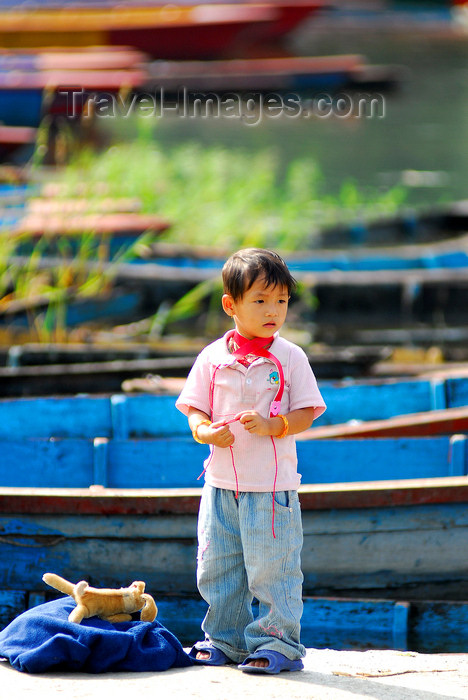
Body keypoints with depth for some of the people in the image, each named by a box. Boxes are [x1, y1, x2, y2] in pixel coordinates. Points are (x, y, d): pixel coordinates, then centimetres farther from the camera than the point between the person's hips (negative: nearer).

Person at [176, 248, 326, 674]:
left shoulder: (290, 358, -2)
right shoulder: (213, 358, 3)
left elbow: (305, 414, -4)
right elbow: (194, 409, 6)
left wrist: (269, 425, -21)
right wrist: (205, 431, -16)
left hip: (272, 484, -3)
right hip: (221, 483, 3)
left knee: (272, 567, -3)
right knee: (216, 566, 10)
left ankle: (279, 642, 7)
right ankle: (225, 638, 24)